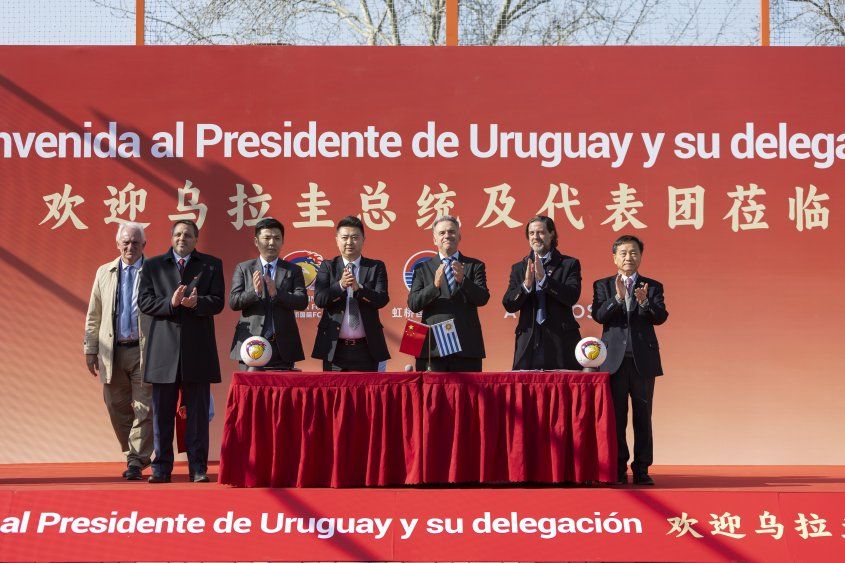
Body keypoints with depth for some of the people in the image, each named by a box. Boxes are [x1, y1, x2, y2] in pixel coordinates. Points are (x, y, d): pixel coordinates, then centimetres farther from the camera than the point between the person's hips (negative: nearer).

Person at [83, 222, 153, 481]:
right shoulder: (105, 272, 11)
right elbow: (93, 315, 13)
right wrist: (90, 349, 8)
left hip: (145, 350, -4)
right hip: (112, 351, 4)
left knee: (144, 407, -6)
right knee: (117, 406, 9)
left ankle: (136, 461, -2)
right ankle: (133, 455, 24)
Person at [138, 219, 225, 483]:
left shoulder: (211, 265, 9)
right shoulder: (153, 266, 10)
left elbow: (217, 302, 0)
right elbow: (144, 302, 1)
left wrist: (196, 303, -19)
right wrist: (171, 302, -15)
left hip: (198, 348, -1)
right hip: (164, 349, 1)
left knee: (198, 412, 2)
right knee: (162, 412, 4)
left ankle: (198, 468, 6)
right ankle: (161, 468, 10)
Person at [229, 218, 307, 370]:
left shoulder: (293, 270, 10)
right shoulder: (243, 269, 10)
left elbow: (302, 302, -2)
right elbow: (233, 302, 1)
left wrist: (276, 293, -18)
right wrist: (255, 291, -18)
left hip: (283, 346, 1)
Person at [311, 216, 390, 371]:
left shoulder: (376, 267, 6)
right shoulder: (327, 267, 6)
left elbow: (382, 300, -7)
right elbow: (319, 299, -6)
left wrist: (359, 288, -24)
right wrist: (340, 285, -23)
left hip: (366, 348, 0)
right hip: (335, 347, 0)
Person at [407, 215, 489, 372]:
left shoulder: (475, 266, 12)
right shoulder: (423, 269, 12)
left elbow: (483, 298, -1)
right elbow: (413, 304, 1)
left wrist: (462, 280, -19)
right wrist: (435, 285, -16)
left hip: (467, 347, 0)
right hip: (432, 347, 0)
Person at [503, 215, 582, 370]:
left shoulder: (569, 264, 8)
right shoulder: (519, 268, 15)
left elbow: (572, 297, -7)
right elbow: (509, 305, 6)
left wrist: (543, 278, -15)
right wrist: (526, 284, -11)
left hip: (560, 339, -2)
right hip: (529, 342, 2)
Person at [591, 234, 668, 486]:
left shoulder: (653, 287, 8)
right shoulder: (603, 286, 8)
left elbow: (661, 317, -6)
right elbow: (598, 315, -7)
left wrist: (645, 303, -25)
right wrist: (618, 297, -22)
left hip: (643, 360, 0)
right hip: (614, 359, 0)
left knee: (643, 416, 3)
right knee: (616, 417, 2)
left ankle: (641, 469, 8)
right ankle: (618, 469, 9)